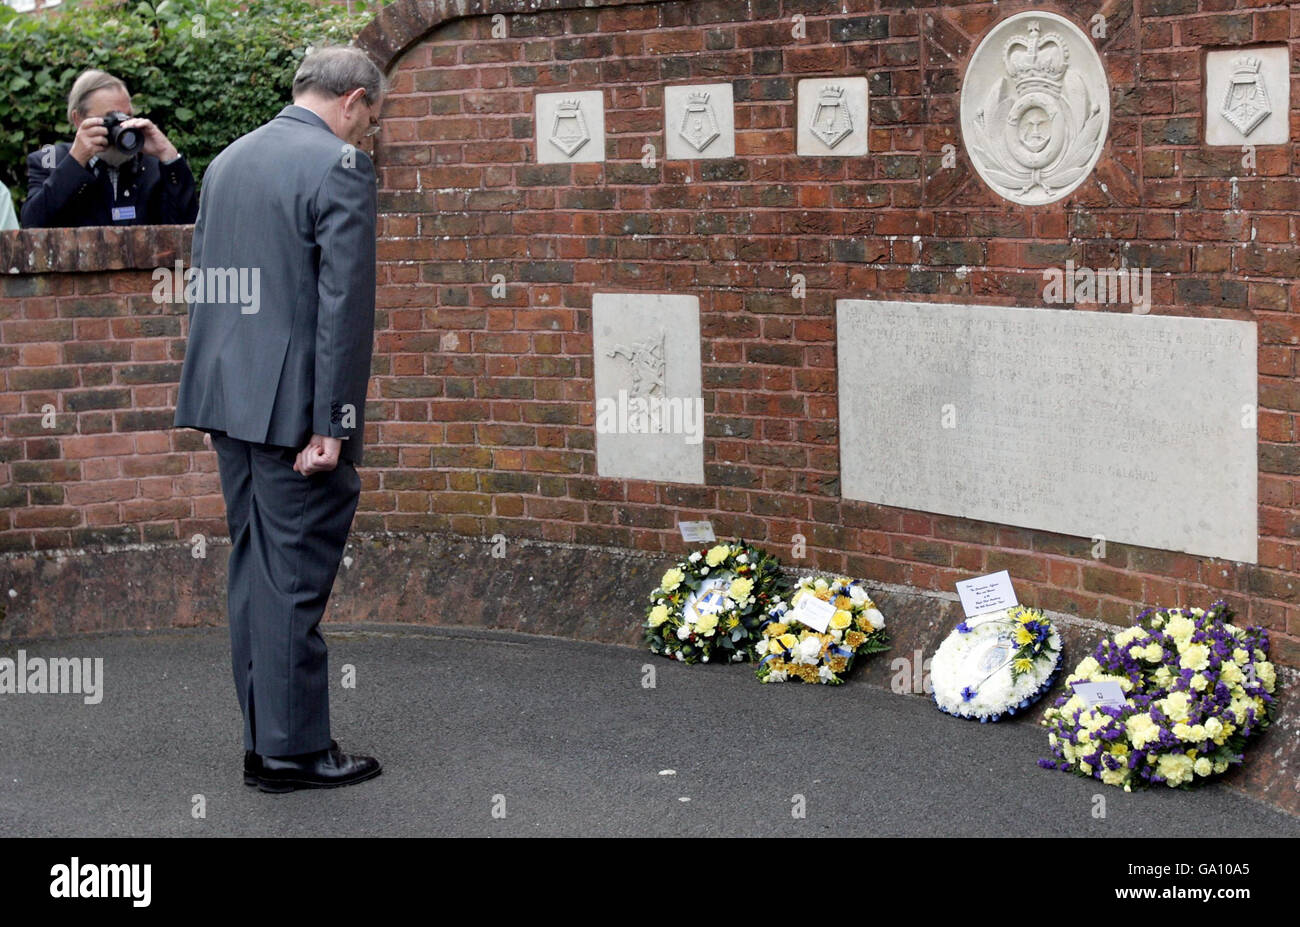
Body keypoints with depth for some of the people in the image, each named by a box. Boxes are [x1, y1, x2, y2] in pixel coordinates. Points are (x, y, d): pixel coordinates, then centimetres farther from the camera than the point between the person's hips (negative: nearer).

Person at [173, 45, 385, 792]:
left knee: (255, 570, 13)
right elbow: (345, 305, -17)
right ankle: (294, 751, 5)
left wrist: (219, 388, 20)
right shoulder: (340, 168, -11)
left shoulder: (228, 161, 14)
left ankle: (265, 739, 20)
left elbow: (205, 283, 17)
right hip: (293, 406, -8)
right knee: (296, 576, -2)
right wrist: (332, 425, -17)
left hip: (228, 396, 8)